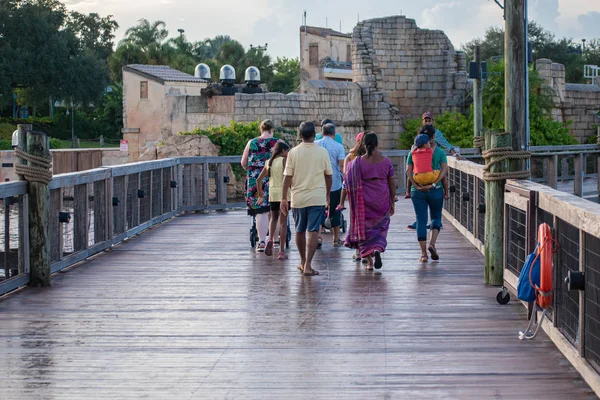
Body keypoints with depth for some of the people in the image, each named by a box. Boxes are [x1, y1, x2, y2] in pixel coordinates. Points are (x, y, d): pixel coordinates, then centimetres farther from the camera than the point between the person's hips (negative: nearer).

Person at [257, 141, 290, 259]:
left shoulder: (269, 162, 10)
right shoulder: (284, 161, -6)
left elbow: (259, 179, 13)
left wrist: (260, 193, 24)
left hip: (272, 193, 5)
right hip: (283, 193, -5)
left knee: (274, 218, 24)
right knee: (283, 222, 0)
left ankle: (270, 239, -3)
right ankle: (281, 251, 1)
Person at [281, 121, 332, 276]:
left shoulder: (293, 152, -4)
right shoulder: (322, 152, -2)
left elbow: (287, 177, -5)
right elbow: (328, 175, 7)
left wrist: (284, 198, 0)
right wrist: (328, 195, 20)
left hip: (298, 197, 1)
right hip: (317, 198, -1)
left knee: (300, 230, 16)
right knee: (313, 231, -3)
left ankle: (303, 262, 29)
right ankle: (308, 265, -13)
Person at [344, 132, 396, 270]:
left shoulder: (358, 162, -9)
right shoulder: (386, 161, -4)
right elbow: (392, 183, 1)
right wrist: (392, 202, 9)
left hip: (364, 199, -1)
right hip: (382, 200, 1)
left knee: (365, 228, 10)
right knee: (380, 228, 15)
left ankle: (369, 261, 10)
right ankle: (378, 250, -13)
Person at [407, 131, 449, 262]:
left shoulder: (413, 153, 5)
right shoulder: (440, 152, 2)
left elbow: (409, 171, -5)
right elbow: (444, 169, -11)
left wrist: (416, 186, -11)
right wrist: (433, 184, -16)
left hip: (417, 192, 1)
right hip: (435, 190, -1)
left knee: (421, 220, 4)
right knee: (436, 217, 16)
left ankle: (423, 254, 1)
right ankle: (432, 243, -7)